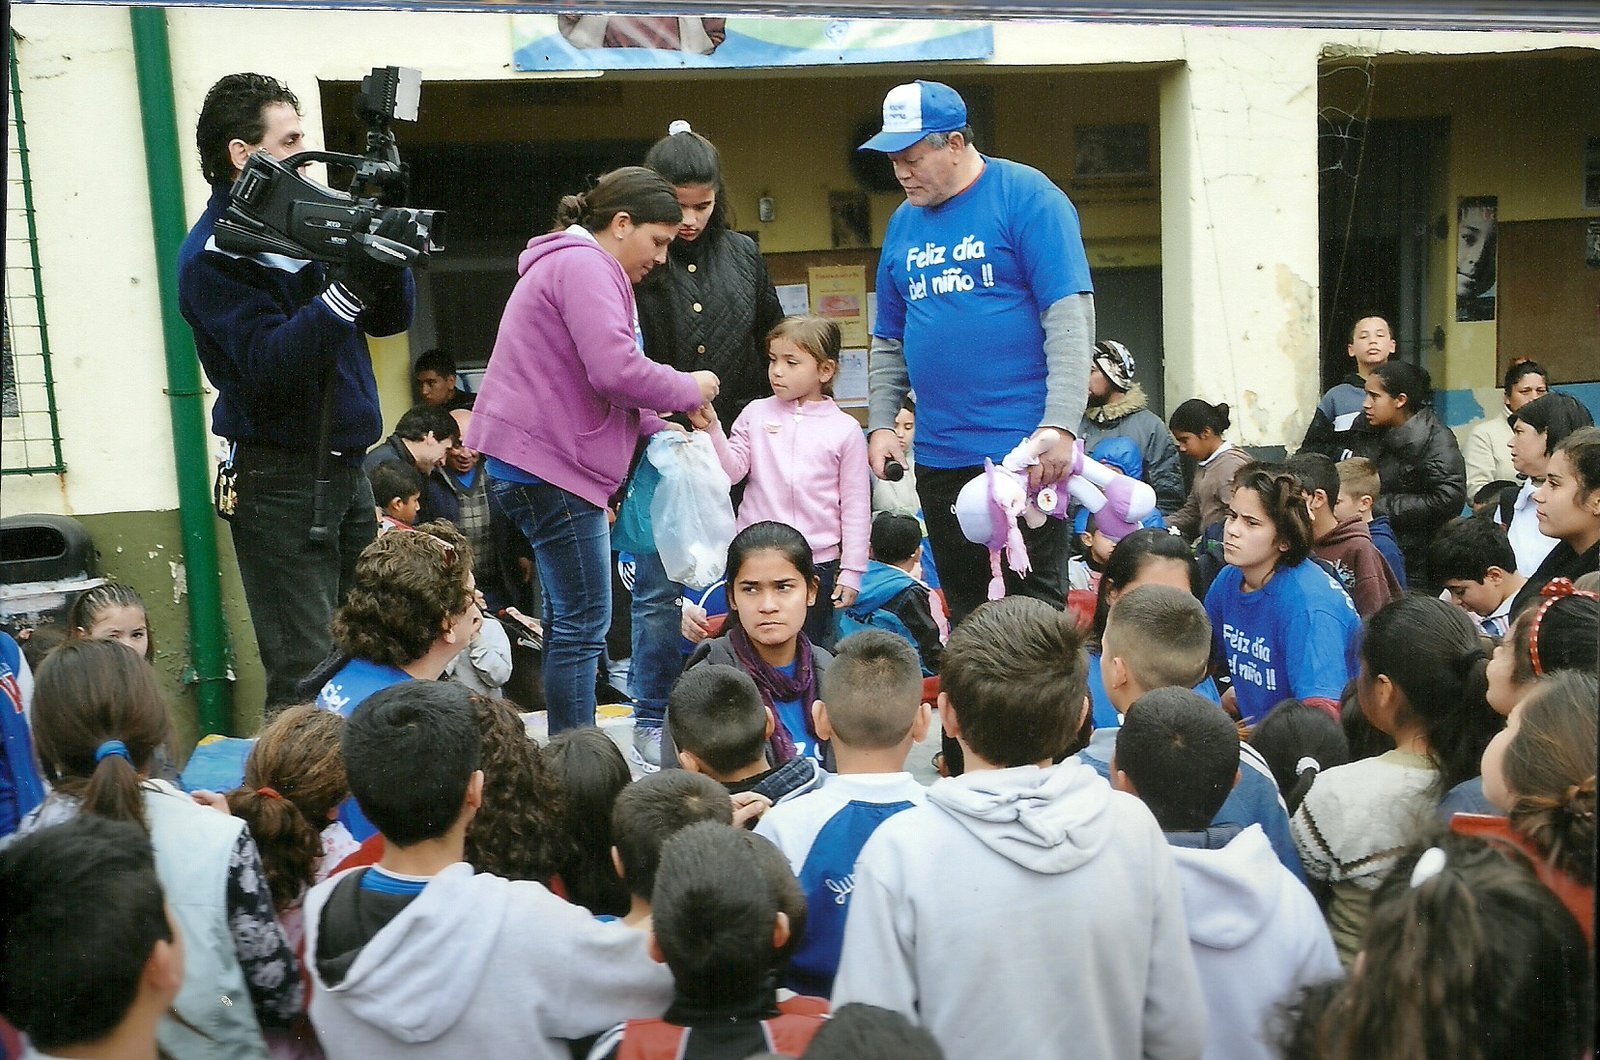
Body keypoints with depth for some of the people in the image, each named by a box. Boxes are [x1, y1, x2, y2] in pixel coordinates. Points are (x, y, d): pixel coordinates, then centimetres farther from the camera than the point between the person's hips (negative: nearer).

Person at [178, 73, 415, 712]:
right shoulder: (213, 255, -10)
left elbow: (390, 319, 10)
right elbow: (270, 364, -23)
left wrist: (385, 258, -9)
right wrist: (349, 287, -29)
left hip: (344, 465, 8)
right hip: (281, 480, -8)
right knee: (305, 676, -7)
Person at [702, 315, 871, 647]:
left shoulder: (845, 429, -1)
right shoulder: (756, 414, 4)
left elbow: (856, 505, 2)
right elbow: (731, 470, -2)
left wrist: (851, 571, 1)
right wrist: (711, 429, -17)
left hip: (818, 561, -1)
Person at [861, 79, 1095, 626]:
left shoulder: (1026, 196, -5)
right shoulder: (904, 222, 13)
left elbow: (1070, 315, -13)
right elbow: (888, 341, 19)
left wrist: (1059, 425, -21)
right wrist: (881, 423, 7)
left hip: (1023, 451, -6)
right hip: (938, 454, 6)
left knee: (1036, 603, 0)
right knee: (965, 610, 13)